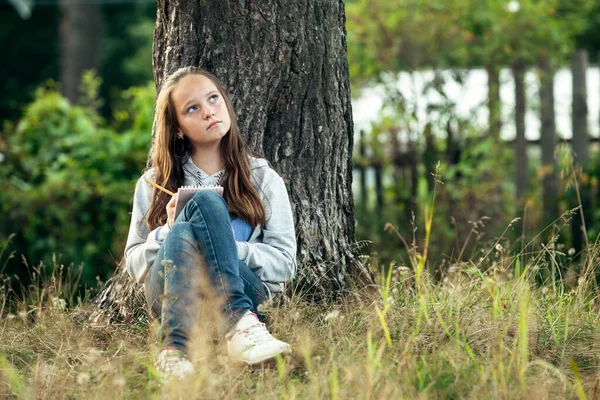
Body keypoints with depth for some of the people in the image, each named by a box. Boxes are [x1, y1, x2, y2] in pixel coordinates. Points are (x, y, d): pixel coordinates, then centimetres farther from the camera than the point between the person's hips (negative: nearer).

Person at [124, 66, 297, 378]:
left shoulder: (263, 178, 14)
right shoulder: (154, 184, 16)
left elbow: (284, 263, 6)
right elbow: (134, 264, 13)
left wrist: (224, 245, -11)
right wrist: (168, 232, -7)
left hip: (245, 290, 0)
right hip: (169, 296, 1)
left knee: (207, 201, -28)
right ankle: (240, 322, -46)